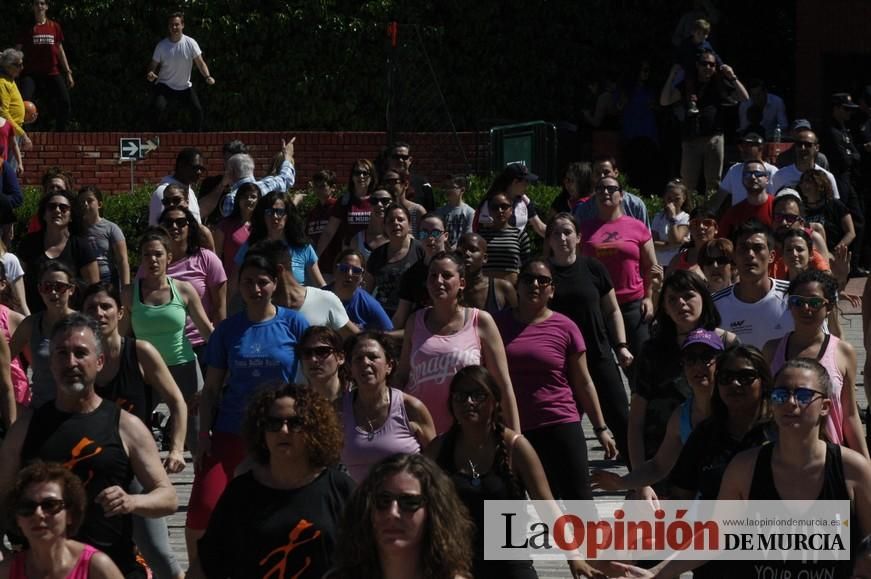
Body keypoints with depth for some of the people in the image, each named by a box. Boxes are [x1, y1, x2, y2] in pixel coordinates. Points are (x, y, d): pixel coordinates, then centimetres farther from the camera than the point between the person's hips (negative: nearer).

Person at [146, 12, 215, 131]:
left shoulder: (190, 43, -9)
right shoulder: (161, 46, -8)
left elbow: (200, 63, -9)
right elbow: (153, 65, -2)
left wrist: (207, 76, -26)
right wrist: (150, 74, -25)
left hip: (185, 86, 1)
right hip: (164, 85, -1)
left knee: (197, 110, -11)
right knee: (158, 108, -24)